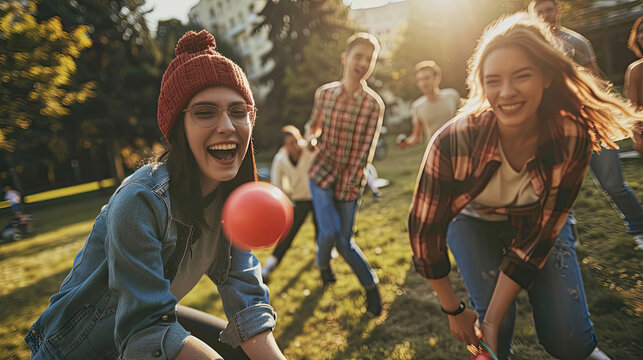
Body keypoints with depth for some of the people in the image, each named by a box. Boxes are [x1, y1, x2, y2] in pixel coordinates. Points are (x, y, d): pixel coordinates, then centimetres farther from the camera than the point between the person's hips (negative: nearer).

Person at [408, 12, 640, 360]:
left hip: (539, 221, 1)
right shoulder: (453, 142, -35)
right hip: (474, 219, -1)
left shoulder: (573, 139, -28)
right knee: (496, 328, -12)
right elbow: (424, 231, -24)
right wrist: (454, 310, -13)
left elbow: (538, 238, -22)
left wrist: (491, 320, -24)